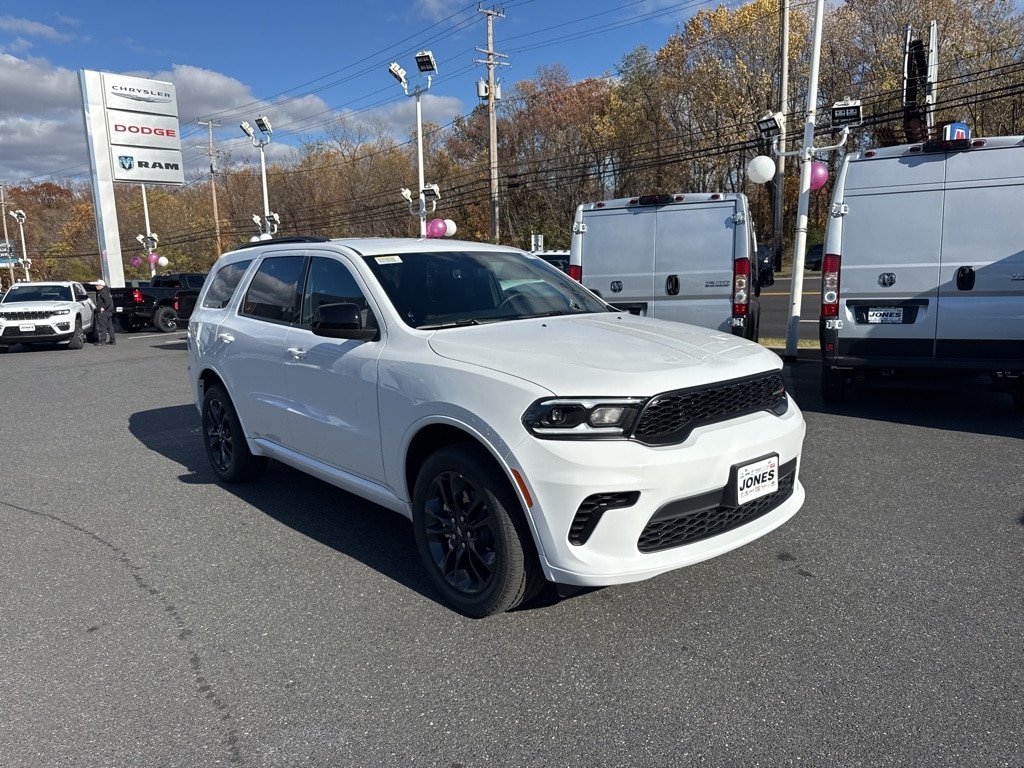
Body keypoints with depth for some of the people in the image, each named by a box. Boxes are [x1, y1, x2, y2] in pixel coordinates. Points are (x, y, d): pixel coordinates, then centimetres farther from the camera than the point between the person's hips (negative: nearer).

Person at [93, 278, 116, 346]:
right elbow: (109, 300, 23)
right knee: (109, 326, 12)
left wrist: (103, 307, -20)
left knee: (102, 326, -9)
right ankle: (112, 340, 17)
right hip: (109, 311, 11)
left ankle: (102, 340, -10)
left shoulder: (103, 292, -13)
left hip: (103, 312, -11)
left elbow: (108, 300, -25)